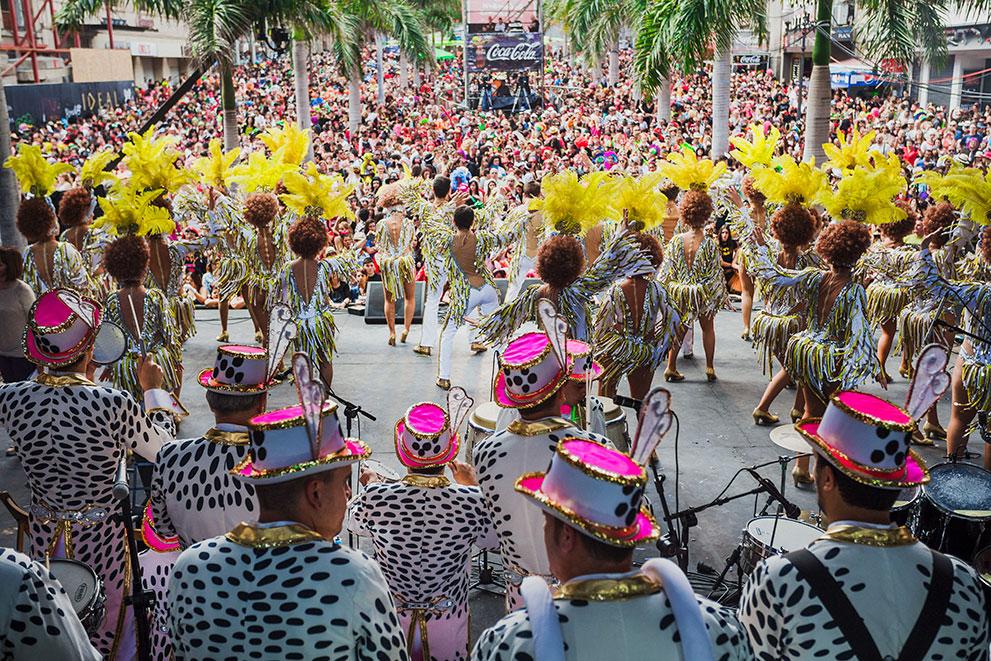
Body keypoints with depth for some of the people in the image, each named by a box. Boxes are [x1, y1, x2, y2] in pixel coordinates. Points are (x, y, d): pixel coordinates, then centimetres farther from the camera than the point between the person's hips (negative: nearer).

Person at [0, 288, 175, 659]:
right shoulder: (113, 405, -27)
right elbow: (163, 448, -9)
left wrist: (79, 378, 17)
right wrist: (153, 389, 2)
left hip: (44, 537, 4)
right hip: (100, 537, -4)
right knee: (105, 631, 19)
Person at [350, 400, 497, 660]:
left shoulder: (375, 497, -23)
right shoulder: (471, 502, -25)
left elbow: (355, 525, 1)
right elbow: (491, 541, -3)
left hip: (390, 617, 1)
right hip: (448, 619, 0)